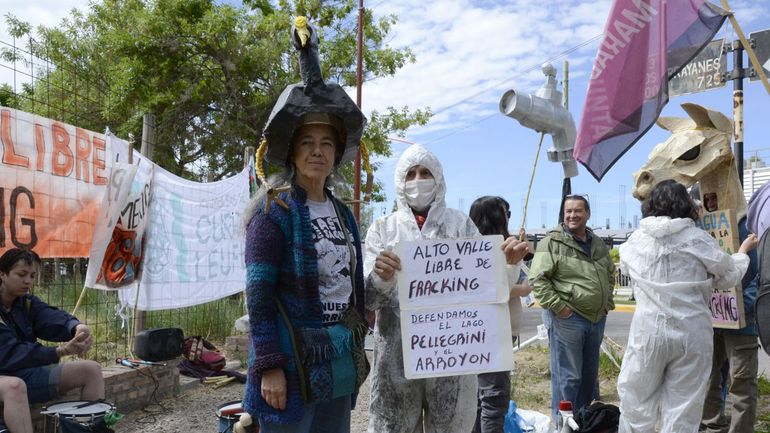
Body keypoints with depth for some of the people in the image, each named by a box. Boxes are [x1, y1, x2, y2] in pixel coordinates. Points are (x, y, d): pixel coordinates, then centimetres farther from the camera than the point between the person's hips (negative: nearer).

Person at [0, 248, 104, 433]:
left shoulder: (28, 302, 4)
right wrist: (61, 351, -38)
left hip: (27, 373, 7)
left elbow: (51, 319, -16)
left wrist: (78, 327, -41)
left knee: (91, 370, -4)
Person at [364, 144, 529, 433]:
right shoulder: (383, 229, 6)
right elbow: (368, 299, -1)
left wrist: (506, 264, -14)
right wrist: (381, 277, -23)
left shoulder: (461, 224, 8)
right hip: (397, 353, 0)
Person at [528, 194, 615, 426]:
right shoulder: (552, 242, -11)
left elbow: (610, 274, 26)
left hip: (597, 319, 8)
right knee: (568, 377, -2)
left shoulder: (598, 244, 12)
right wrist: (557, 307, -18)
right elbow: (537, 279, -16)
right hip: (567, 319, -7)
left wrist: (608, 302, 15)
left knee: (590, 374, 19)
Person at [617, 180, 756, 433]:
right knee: (683, 409, 8)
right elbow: (729, 277, 10)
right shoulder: (698, 239, -4)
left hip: (648, 330, 1)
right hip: (691, 331, 0)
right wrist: (743, 251, 28)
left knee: (636, 399, 13)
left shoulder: (636, 241, 1)